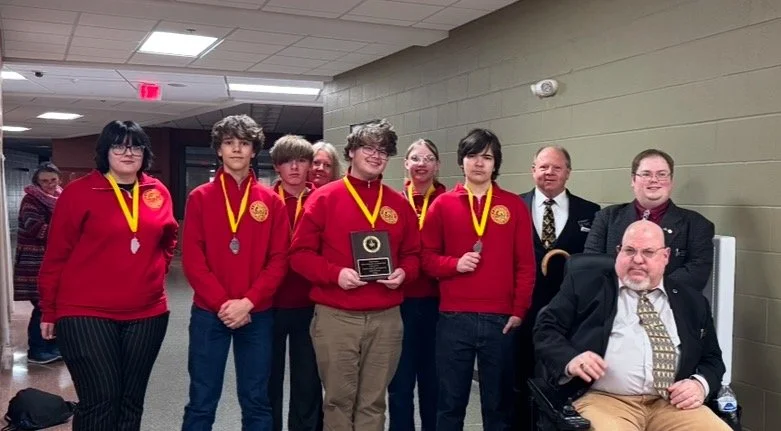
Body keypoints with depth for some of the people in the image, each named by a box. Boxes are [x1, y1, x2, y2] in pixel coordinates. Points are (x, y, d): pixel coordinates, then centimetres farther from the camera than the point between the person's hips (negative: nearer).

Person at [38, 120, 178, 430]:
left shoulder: (158, 192, 6)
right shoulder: (78, 192, -5)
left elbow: (169, 240, 21)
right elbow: (56, 255, -2)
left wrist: (157, 271, 9)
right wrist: (48, 310, 1)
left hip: (147, 313, 4)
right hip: (86, 314, -4)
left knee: (131, 401, 13)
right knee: (100, 402, -7)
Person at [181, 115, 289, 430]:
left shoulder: (271, 202, 5)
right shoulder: (200, 197, 3)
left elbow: (279, 260, 0)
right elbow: (192, 259, -4)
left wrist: (248, 302, -11)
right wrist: (221, 303, -12)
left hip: (257, 314, 1)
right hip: (208, 313, -1)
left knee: (256, 401, 9)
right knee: (201, 402, 5)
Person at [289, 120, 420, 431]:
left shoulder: (400, 204, 9)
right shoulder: (324, 198, -1)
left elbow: (413, 254, 15)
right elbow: (300, 253, -3)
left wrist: (403, 273, -7)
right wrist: (335, 274, -18)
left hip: (386, 319, 3)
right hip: (335, 318, -3)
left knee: (373, 401, 12)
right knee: (339, 399, 8)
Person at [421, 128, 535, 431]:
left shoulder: (514, 205, 5)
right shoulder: (442, 205, 5)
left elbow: (525, 264, 3)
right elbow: (427, 257, 8)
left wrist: (519, 311, -3)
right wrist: (454, 263, -11)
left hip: (501, 320, 0)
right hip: (454, 319, 0)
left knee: (498, 403, 10)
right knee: (451, 402, 8)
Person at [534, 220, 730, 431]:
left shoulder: (692, 301, 19)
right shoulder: (585, 285, 10)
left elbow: (712, 358, 20)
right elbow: (546, 329, 7)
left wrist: (700, 384, -2)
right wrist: (570, 360, -13)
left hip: (672, 404, 4)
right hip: (603, 399, -4)